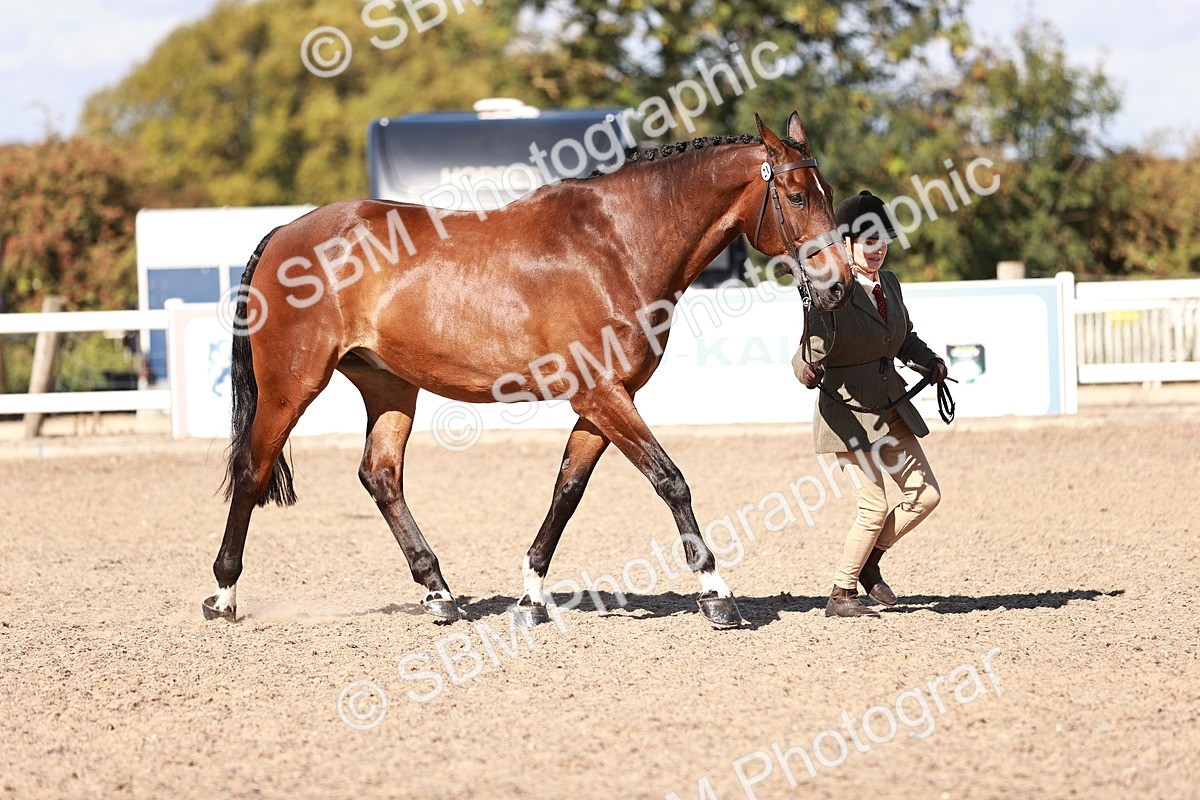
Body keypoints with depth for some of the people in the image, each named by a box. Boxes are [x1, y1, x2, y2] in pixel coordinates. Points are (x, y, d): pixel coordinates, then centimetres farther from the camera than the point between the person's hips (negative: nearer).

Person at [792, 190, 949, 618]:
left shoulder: (888, 283, 8)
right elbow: (816, 339, -27)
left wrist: (930, 361, 5)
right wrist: (807, 365, -49)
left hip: (892, 406, 8)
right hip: (848, 409, -8)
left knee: (926, 494, 5)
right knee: (874, 505, -8)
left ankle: (869, 561, 25)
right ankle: (841, 595, 8)